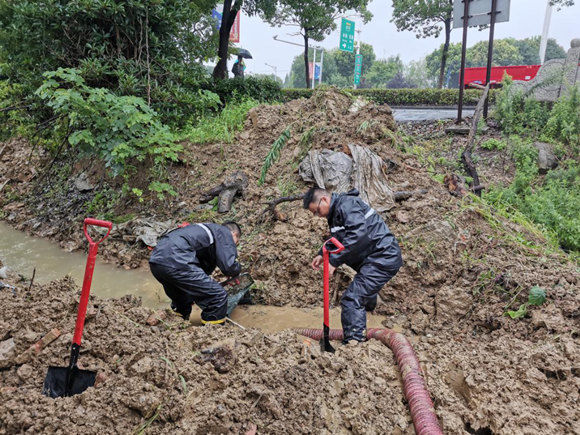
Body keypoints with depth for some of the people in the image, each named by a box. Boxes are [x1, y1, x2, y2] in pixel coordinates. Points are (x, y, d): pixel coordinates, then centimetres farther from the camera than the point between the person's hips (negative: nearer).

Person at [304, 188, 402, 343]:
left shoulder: (347, 204, -16)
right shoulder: (336, 212, 17)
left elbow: (358, 234, -29)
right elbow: (338, 240, 31)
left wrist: (334, 260, -27)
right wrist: (322, 254, 16)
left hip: (382, 257, -11)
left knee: (352, 299, -17)